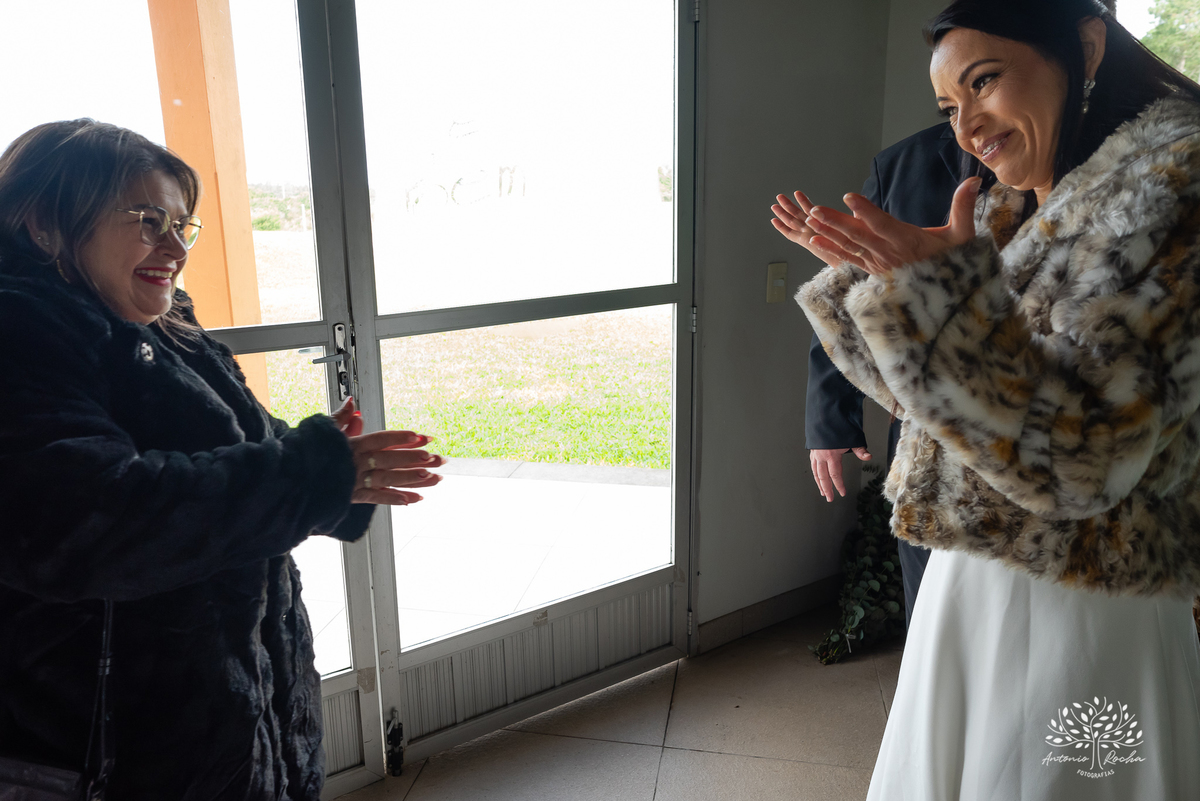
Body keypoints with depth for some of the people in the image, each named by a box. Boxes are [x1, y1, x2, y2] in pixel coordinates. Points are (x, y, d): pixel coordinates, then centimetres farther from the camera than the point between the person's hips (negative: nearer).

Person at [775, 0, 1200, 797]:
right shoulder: (1005, 209, 7)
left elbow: (1090, 454, -23)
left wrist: (942, 288, -28)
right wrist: (861, 275, 4)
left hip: (1081, 618, -7)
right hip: (966, 582, 8)